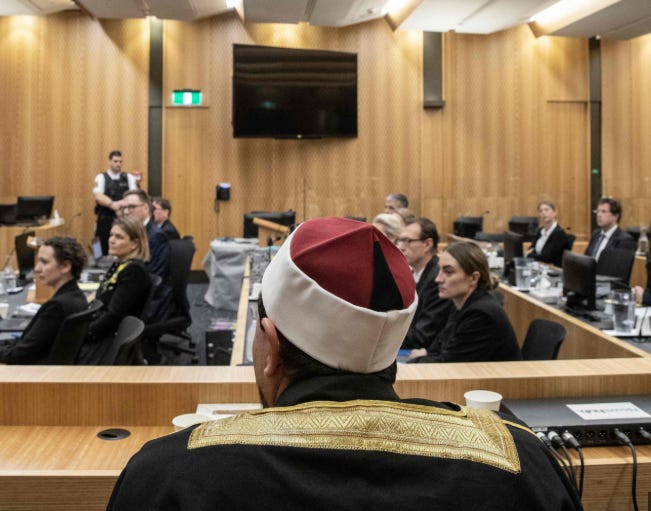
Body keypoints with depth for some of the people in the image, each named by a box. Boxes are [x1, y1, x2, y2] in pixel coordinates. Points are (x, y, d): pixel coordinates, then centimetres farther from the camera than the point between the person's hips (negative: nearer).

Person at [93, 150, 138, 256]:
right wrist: (112, 204, -30)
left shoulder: (129, 178, 9)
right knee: (106, 250, 3)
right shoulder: (101, 178, 5)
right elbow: (98, 196, -11)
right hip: (105, 219, -1)